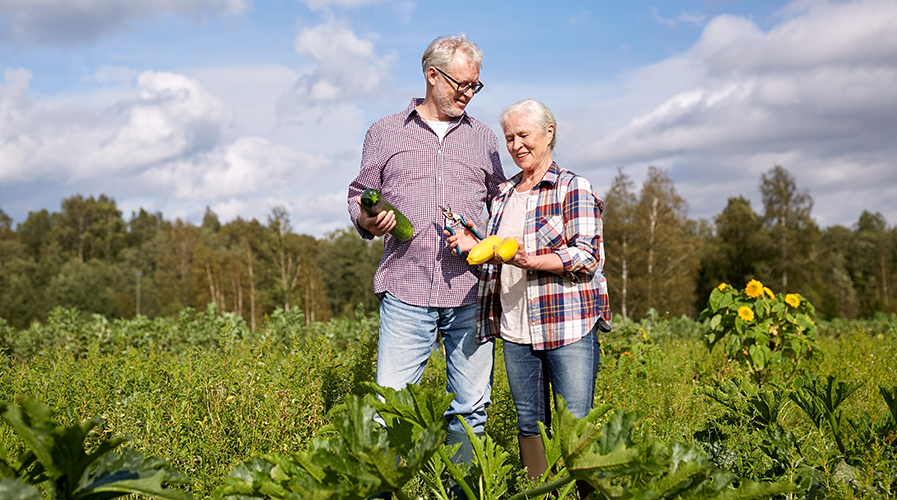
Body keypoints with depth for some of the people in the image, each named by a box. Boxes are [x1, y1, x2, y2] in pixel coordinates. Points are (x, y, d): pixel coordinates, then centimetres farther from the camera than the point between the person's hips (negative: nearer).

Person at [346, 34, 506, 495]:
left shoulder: (483, 138, 17)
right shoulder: (384, 133, 12)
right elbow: (359, 196, 15)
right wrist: (367, 220, -7)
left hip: (470, 294, 2)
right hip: (406, 292, -1)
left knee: (470, 408, 5)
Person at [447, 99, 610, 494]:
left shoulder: (574, 189, -2)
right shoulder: (503, 195, 17)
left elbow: (587, 257, -11)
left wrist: (530, 260, -23)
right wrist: (474, 245, 5)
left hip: (567, 327, -6)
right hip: (514, 330, 6)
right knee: (529, 424, 10)